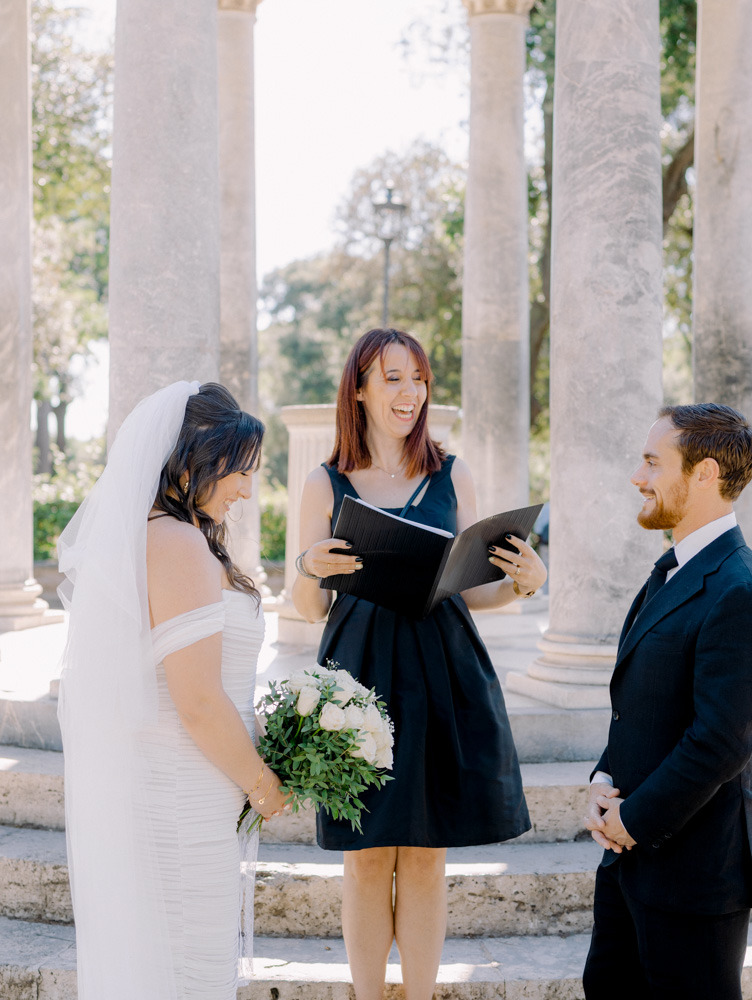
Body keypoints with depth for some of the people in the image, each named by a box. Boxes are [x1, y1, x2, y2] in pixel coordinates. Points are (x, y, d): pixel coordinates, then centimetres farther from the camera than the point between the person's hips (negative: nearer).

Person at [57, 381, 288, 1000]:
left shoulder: (118, 539, 11)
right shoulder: (179, 545, -19)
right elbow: (199, 704, -22)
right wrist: (263, 785, -7)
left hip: (118, 781, 10)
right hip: (176, 802, -10)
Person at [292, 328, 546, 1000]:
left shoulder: (453, 479, 8)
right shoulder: (326, 485, 5)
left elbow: (474, 590, 11)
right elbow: (309, 608, 5)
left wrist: (523, 583, -9)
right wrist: (313, 568, -16)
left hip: (444, 677, 1)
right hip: (360, 678, -1)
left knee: (427, 857, 7)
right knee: (367, 858, 4)